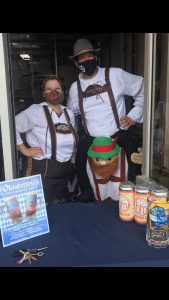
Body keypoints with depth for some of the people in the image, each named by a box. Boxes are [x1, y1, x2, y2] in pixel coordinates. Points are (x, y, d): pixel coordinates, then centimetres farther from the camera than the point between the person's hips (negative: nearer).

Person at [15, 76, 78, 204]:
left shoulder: (69, 113, 8)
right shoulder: (35, 111, -13)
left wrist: (71, 156, 11)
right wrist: (25, 150, -13)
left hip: (64, 170, 7)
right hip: (42, 170, -6)